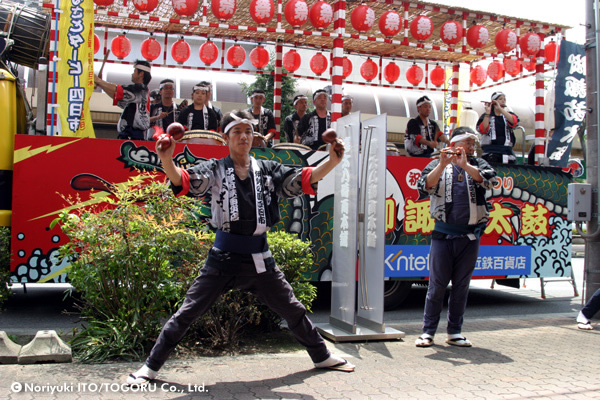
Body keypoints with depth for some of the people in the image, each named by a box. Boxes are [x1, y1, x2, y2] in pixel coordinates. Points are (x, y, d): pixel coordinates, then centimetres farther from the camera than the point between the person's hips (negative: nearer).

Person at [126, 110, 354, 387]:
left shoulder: (267, 169, 5)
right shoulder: (216, 169, -1)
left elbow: (305, 179, -3)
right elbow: (184, 182, -18)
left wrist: (332, 161, -20)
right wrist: (166, 159, -39)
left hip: (259, 256, 3)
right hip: (224, 256, -2)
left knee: (292, 310, 14)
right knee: (187, 312, 0)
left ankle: (322, 357, 33)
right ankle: (151, 367, 16)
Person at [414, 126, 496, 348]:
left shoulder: (477, 164, 11)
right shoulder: (436, 165, 7)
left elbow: (489, 179, -11)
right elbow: (424, 187, -12)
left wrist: (464, 164, -21)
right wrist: (442, 165, -21)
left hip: (470, 236, 2)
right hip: (443, 234, -2)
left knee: (461, 286, 8)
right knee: (437, 285, 0)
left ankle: (454, 332, 18)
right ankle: (428, 331, 8)